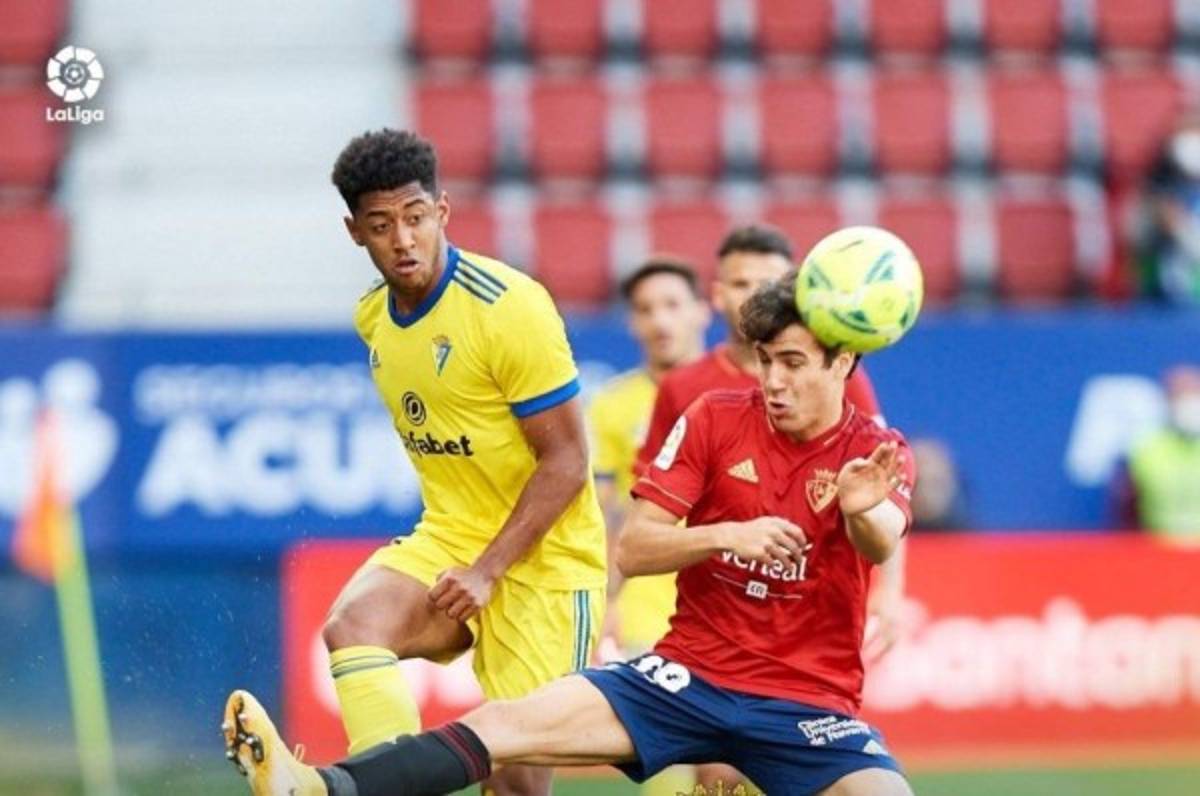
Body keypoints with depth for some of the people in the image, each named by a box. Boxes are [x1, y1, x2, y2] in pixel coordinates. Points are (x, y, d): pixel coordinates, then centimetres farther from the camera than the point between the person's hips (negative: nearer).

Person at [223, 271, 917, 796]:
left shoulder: (878, 454, -2)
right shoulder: (715, 419, 2)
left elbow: (882, 545, -25)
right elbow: (633, 549, -2)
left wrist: (865, 511, -49)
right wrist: (729, 535, -20)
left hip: (810, 706, -1)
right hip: (692, 673, 1)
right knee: (512, 723, -18)